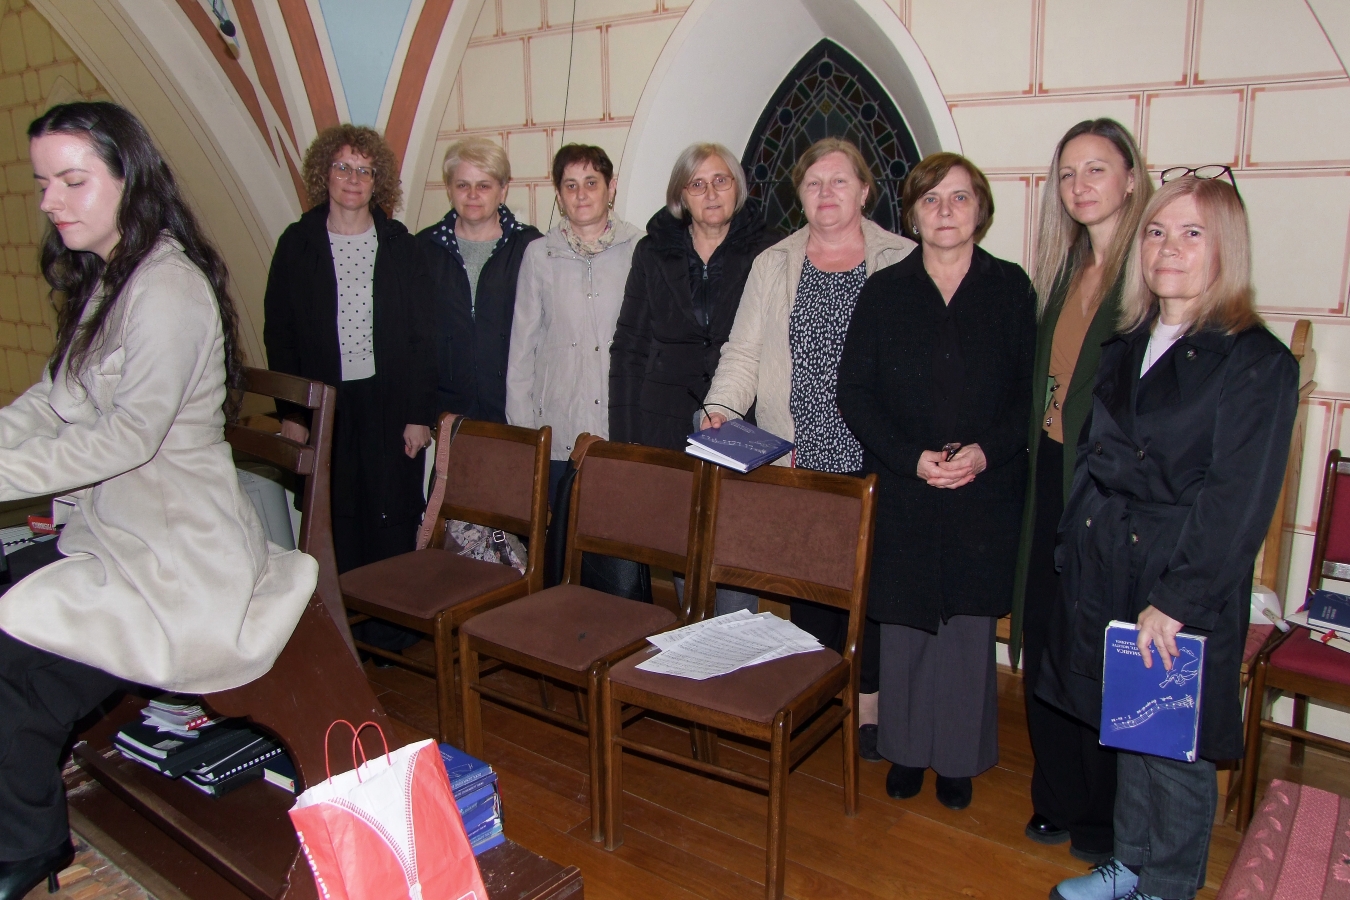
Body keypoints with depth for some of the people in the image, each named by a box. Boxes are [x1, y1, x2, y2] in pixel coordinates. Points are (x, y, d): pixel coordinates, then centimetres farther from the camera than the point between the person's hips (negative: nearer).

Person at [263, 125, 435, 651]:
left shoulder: (399, 244, 5)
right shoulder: (298, 243, 5)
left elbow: (421, 336, 2)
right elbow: (278, 333, 5)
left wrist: (420, 413, -4)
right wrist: (289, 412, -2)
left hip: (390, 405, 0)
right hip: (323, 405, 0)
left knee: (392, 516, 2)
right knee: (336, 519, 4)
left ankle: (391, 630, 14)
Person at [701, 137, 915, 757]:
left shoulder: (903, 263, 5)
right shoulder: (772, 265, 13)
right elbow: (743, 351, 8)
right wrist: (721, 409, -9)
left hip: (872, 464, -2)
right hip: (796, 461, 2)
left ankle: (868, 703, 16)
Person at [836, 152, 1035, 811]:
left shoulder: (1011, 288, 2)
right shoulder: (884, 291, 2)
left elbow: (1031, 391, 0)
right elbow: (853, 393, -1)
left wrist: (987, 450, -16)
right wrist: (912, 458, -13)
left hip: (986, 495, 0)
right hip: (900, 492, 0)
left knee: (969, 625, 9)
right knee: (904, 624, 9)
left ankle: (958, 756, 26)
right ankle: (906, 749, 28)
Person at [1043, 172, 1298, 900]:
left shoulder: (1257, 362, -10)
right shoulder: (1124, 347, 10)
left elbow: (1237, 503, -15)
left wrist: (1177, 600, -18)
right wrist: (1075, 543, 6)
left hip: (1187, 585, -5)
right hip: (1104, 575, 6)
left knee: (1175, 745, 7)